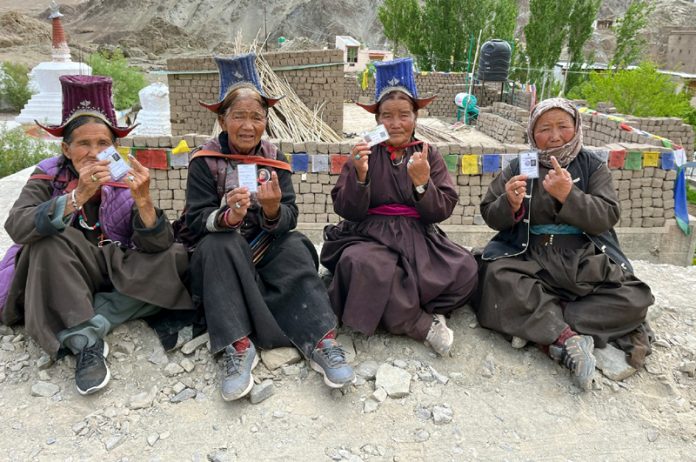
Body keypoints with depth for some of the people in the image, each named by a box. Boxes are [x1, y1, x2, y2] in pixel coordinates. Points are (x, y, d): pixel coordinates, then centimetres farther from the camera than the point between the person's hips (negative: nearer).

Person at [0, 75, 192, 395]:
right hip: (58, 283, -1)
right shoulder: (48, 177, -9)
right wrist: (78, 196, -41)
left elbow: (155, 246, -17)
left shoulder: (126, 182, -6)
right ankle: (85, 342, -31)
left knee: (177, 260, -20)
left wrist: (142, 200, -35)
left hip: (115, 278, 2)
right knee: (49, 240, -30)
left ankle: (90, 325, -23)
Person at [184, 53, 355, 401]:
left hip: (266, 250, 2)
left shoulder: (274, 159, 1)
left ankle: (320, 340, -31)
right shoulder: (206, 160, -5)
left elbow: (289, 220, -8)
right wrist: (228, 217, -35)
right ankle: (237, 346, -34)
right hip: (221, 255, -1)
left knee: (295, 247, -26)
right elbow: (195, 221, -14)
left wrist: (273, 210, -32)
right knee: (220, 245, -32)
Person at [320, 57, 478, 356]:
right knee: (362, 265, -35)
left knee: (465, 270, -23)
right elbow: (347, 210, -2)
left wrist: (422, 183, -19)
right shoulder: (364, 154, 5)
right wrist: (359, 176, -19)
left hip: (418, 237, 2)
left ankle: (401, 313, -9)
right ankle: (423, 325, -18)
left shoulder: (428, 155, 9)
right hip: (370, 236, -1)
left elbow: (443, 210, 0)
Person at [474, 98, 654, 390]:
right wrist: (510, 205, -19)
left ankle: (539, 328, -24)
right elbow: (489, 215, 4)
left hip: (585, 258, 1)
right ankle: (567, 337, -32)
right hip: (530, 257, -1)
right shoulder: (518, 167, 8)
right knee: (498, 275, -33)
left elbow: (607, 217, -5)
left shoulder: (592, 166, 8)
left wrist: (568, 196, -22)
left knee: (634, 298, -24)